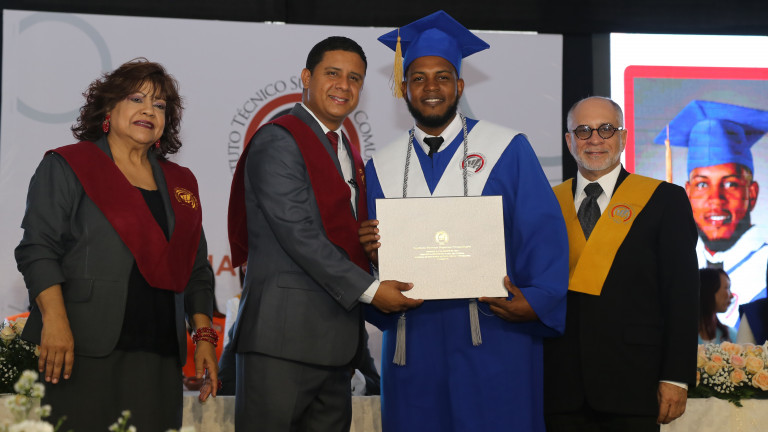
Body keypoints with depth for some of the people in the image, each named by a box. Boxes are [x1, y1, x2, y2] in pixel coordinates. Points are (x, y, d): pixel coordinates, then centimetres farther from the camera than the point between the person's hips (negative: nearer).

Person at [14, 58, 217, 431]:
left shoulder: (180, 184, 20)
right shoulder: (66, 167, 5)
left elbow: (197, 271, 20)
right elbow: (37, 250, -5)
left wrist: (204, 336, 10)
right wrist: (54, 321, -17)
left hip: (158, 354, 5)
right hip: (82, 351, -4)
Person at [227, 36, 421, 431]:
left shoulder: (348, 154, 22)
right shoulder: (278, 141, -6)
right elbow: (298, 234, -15)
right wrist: (368, 289, -15)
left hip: (336, 339, 8)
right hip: (283, 336, -8)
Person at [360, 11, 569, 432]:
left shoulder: (507, 151, 3)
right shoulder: (381, 166, 12)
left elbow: (544, 235, -4)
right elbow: (372, 254, 11)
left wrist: (536, 301, -18)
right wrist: (370, 250, -11)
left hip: (493, 338, -2)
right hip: (414, 345, 3)